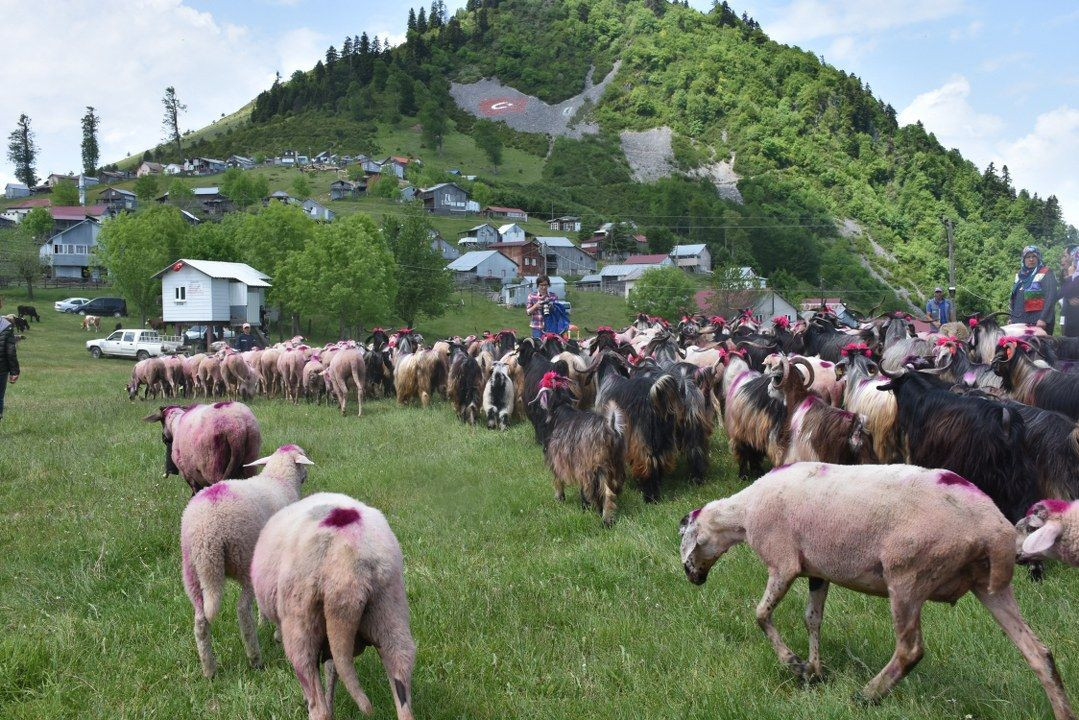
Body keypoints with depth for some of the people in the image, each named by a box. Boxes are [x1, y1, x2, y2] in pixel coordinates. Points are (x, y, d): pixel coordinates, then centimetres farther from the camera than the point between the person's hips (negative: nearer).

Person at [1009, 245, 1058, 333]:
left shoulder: (1046, 274, -1)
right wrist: (1012, 317, 19)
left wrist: (1043, 319, -18)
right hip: (1019, 321, 6)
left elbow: (1050, 297, -10)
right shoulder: (1020, 275, 18)